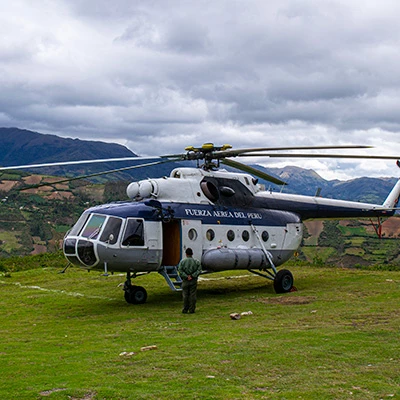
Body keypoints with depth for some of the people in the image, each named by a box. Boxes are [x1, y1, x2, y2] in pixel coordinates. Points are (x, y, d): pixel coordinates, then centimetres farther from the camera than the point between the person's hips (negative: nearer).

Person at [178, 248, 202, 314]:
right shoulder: (196, 261, 0)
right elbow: (199, 270, -9)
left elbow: (180, 270, -12)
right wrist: (192, 276, -11)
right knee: (193, 295, 5)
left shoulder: (182, 261, -3)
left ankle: (185, 310, 9)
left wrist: (186, 277, -11)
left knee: (185, 295, 7)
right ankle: (191, 310, 7)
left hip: (185, 281, -1)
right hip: (193, 281, 1)